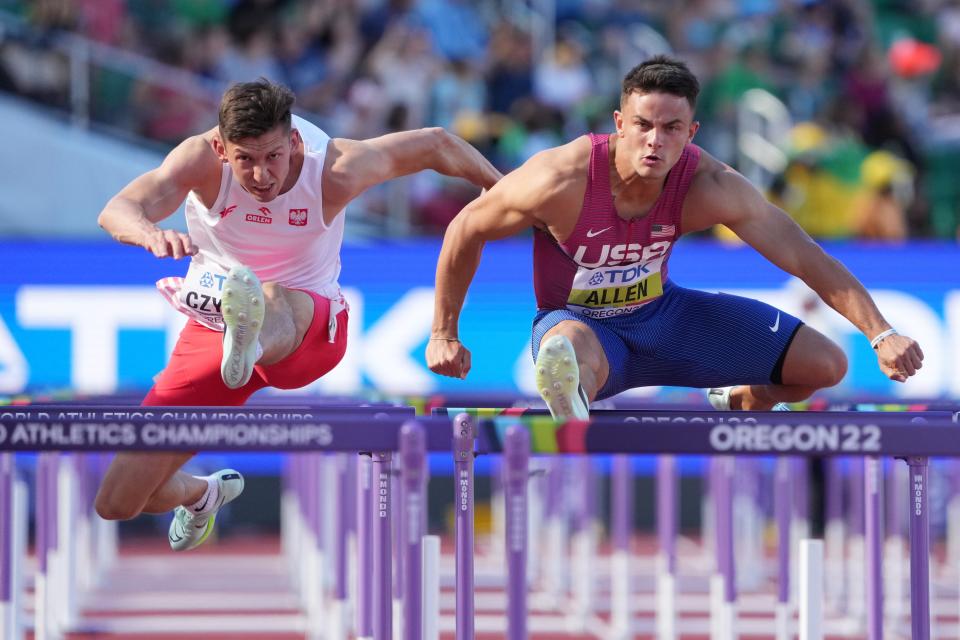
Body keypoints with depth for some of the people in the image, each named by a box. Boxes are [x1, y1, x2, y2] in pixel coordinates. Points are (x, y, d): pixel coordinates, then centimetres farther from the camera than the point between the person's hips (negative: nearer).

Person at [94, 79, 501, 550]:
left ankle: (248, 343, -78)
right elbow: (116, 211, -37)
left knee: (274, 300, -43)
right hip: (211, 328, 2)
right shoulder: (202, 160, -22)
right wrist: (151, 234, -60)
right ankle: (201, 494, 37)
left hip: (308, 328, -2)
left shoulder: (335, 171, -21)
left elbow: (435, 144, -5)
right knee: (117, 504, 4)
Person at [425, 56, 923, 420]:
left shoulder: (708, 187, -23)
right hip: (578, 321, -5)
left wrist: (882, 334, -27)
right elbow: (465, 230, -15)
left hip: (659, 312, 5)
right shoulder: (562, 183, -31)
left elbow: (804, 258, -20)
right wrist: (443, 334, -9)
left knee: (825, 365, 1)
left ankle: (736, 406, 28)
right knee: (572, 356, -45)